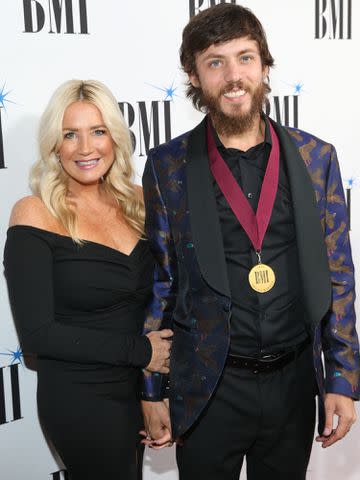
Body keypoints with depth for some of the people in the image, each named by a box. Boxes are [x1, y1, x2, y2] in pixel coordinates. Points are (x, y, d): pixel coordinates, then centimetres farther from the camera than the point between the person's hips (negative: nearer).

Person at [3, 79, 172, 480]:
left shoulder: (135, 203, 1)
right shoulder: (35, 214, -15)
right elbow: (37, 334, -17)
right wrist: (140, 350, -15)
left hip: (140, 387, 5)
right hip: (81, 400, -5)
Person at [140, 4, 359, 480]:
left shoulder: (316, 157, -2)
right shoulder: (168, 166, -6)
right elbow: (157, 283, -2)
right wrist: (152, 391, 0)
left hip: (294, 381, 2)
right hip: (207, 386, -1)